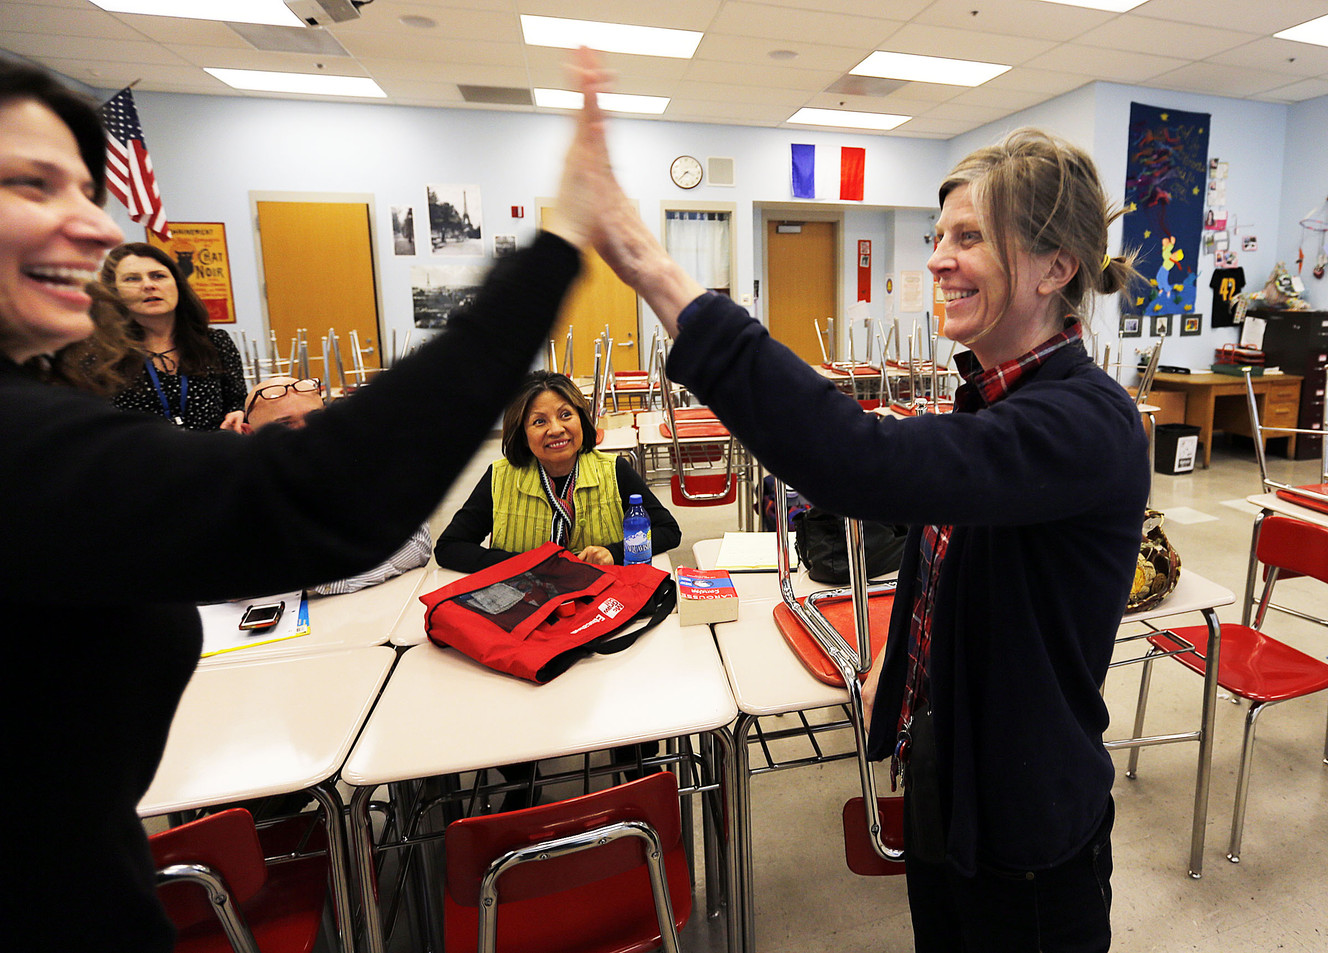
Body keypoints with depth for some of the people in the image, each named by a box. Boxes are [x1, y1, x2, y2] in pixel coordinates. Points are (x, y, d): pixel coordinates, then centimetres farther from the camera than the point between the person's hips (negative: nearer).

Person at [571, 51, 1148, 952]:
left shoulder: (1089, 423, -28)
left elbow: (866, 463, -46)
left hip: (1026, 821, -7)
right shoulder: (990, 398, 0)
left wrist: (655, 269, -47)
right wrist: (897, 665, 17)